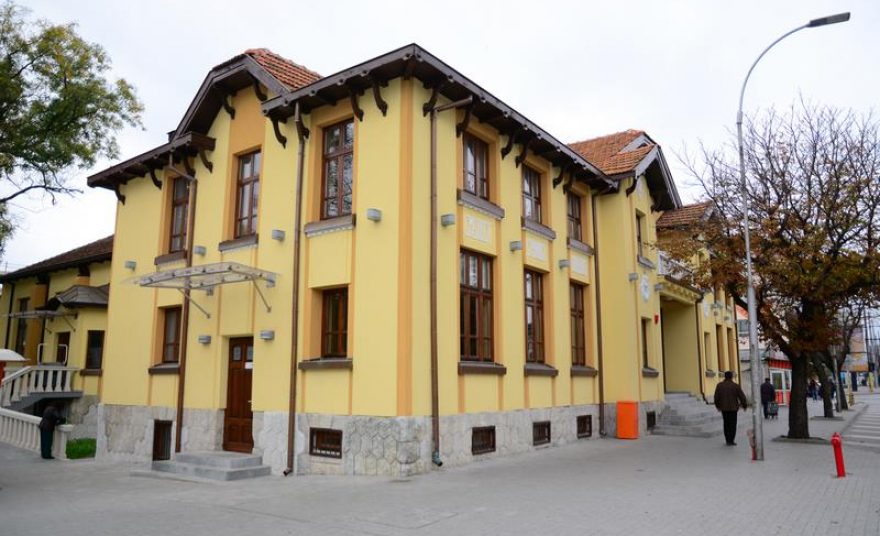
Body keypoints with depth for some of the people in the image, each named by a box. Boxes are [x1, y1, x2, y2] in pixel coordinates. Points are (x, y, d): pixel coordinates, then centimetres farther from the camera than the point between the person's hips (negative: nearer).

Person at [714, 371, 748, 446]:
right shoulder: (735, 386, -9)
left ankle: (727, 440, 16)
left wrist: (718, 406, 21)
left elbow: (716, 397, 5)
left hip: (723, 408, 3)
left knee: (726, 423, 14)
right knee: (732, 424, 4)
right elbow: (742, 396, -4)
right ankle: (730, 440, 1)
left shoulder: (719, 385, 1)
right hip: (733, 408, -3)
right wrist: (745, 405, 12)